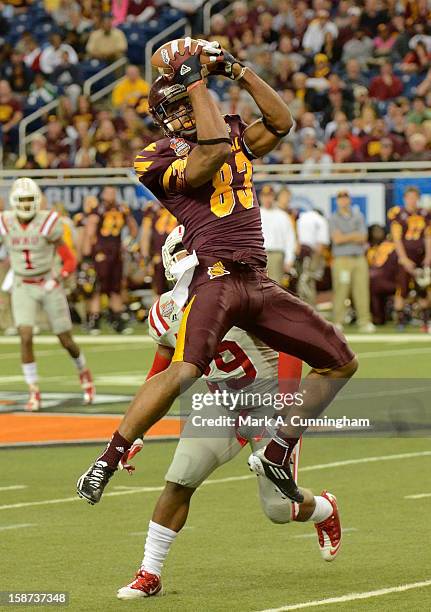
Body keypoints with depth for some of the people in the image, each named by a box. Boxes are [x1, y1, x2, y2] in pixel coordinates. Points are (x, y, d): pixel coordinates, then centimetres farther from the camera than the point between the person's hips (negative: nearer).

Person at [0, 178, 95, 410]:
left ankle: (83, 372, 38)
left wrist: (56, 280, -27)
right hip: (22, 289, 1)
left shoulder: (47, 224, -17)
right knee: (26, 339, -16)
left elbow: (70, 261, -13)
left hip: (49, 286, -1)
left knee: (66, 341, 6)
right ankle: (34, 393, -6)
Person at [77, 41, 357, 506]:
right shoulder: (157, 159, -1)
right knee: (184, 372, -31)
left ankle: (276, 454, 16)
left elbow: (280, 122, 8)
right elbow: (212, 154, -17)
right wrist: (196, 82, -11)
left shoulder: (233, 134, 19)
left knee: (341, 363, 10)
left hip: (258, 282, 7)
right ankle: (107, 461, -20)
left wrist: (237, 70, 4)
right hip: (215, 277, -7)